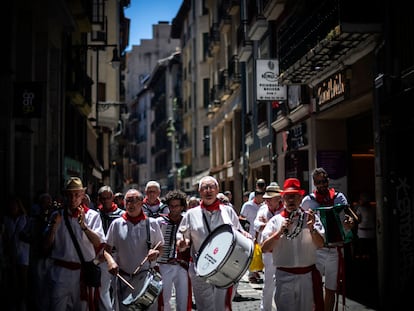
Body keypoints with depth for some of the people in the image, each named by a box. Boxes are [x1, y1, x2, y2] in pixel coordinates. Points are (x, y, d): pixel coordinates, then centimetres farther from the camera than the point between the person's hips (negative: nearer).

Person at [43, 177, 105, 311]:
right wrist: (54, 226, -11)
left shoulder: (92, 215, 0)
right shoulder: (57, 215, 4)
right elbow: (47, 246, 3)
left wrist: (84, 225, -22)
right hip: (61, 271, 0)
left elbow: (99, 243, -11)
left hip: (84, 272, 0)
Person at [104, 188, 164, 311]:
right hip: (124, 277, 0)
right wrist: (110, 260, -15)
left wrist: (156, 253, -12)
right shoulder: (116, 224, 2)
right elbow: (106, 249, 5)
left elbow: (160, 248, 10)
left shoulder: (152, 223, 2)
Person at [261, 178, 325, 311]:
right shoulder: (275, 221, 2)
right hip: (284, 276, 0)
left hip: (308, 275, 0)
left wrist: (312, 229, -22)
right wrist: (280, 232, -14)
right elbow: (264, 248, -4)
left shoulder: (310, 218, 2)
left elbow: (320, 244, -5)